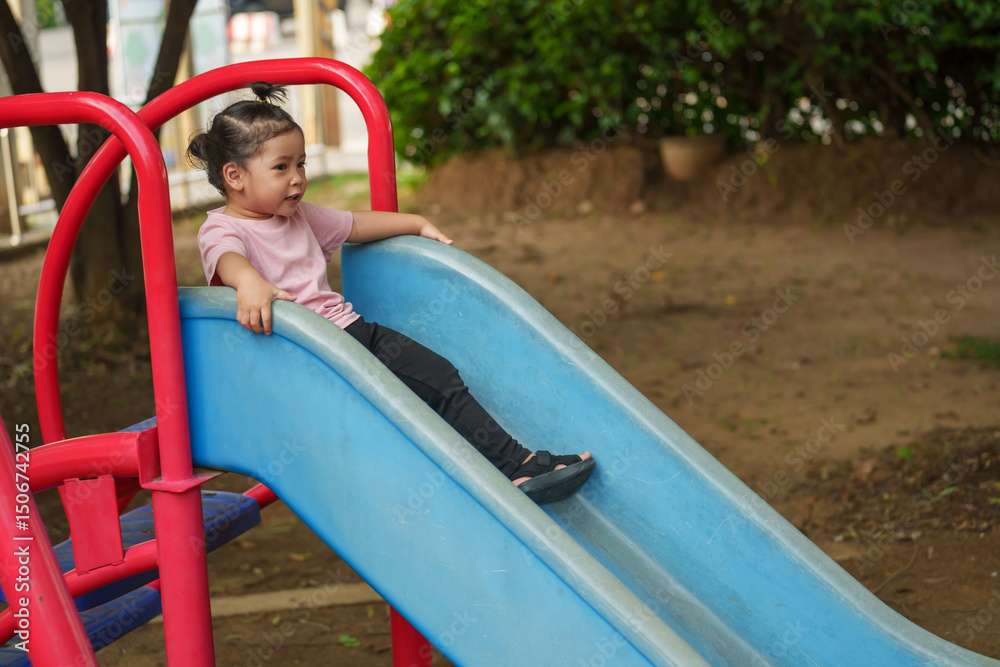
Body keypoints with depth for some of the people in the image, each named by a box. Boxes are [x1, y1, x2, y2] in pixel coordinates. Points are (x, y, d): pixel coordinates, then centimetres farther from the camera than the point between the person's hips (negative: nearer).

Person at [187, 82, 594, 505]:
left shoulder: (298, 217, 20)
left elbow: (356, 224, 32)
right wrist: (250, 281, -53)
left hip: (348, 326, 8)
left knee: (440, 377, -6)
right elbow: (228, 258, -30)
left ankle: (519, 463, -6)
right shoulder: (221, 230, -6)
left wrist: (418, 224, 31)